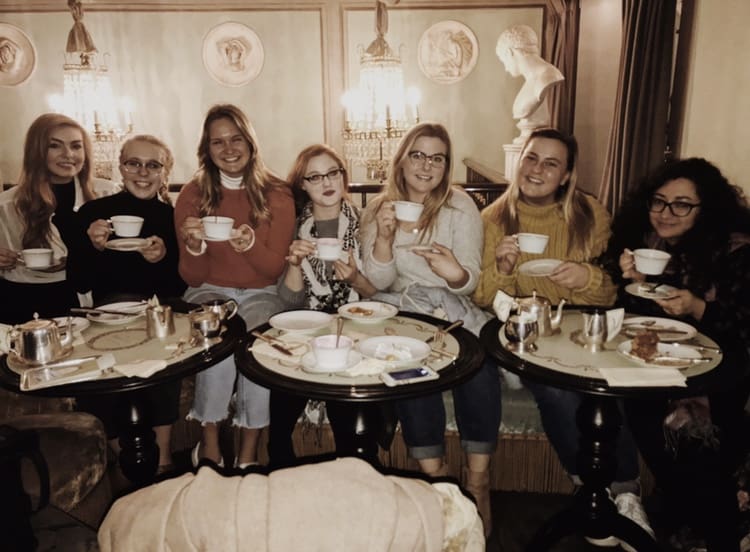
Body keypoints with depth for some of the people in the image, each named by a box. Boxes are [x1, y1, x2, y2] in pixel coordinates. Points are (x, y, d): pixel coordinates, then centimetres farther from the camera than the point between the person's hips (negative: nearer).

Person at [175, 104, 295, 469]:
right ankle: (209, 439, -10)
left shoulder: (277, 195, -1)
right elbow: (192, 278, 1)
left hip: (260, 293, 0)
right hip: (209, 291, 0)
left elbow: (276, 269, -3)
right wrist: (194, 246, -22)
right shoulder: (193, 195, 0)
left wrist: (251, 245, -25)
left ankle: (249, 450, -14)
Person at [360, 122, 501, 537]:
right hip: (400, 312, 0)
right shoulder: (378, 209, 5)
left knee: (479, 362, -29)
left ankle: (477, 481, -13)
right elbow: (379, 282, -3)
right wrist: (384, 238, -22)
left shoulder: (461, 205, 1)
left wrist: (455, 273, -32)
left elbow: (469, 281, -7)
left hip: (454, 309, 0)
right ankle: (435, 477, -15)